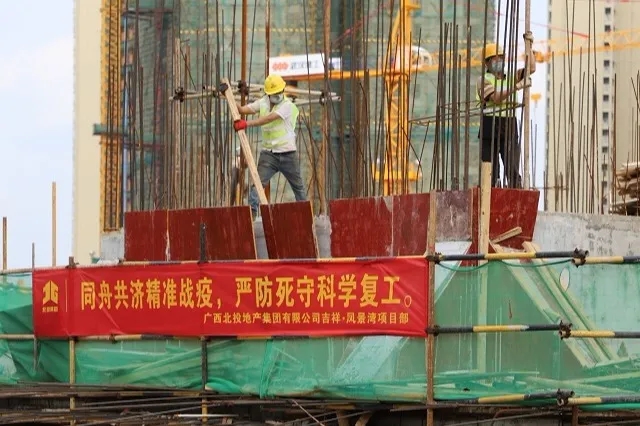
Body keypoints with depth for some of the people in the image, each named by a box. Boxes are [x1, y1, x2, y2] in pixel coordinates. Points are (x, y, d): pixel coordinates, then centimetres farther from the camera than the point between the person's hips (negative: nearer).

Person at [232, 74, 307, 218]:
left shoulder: (287, 105, -12)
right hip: (268, 153, 3)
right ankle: (251, 212, -17)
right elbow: (243, 109, -1)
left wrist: (247, 123, -35)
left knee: (298, 186, 12)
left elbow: (269, 119, -26)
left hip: (287, 153, -3)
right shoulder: (263, 103, 6)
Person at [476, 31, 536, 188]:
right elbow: (496, 97, -14)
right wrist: (518, 86, -20)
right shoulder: (484, 80, 2)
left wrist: (529, 45, 0)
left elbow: (531, 68, 8)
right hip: (490, 127, -3)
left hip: (510, 126, 3)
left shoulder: (511, 78, 17)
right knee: (491, 172, -2)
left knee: (513, 171, -4)